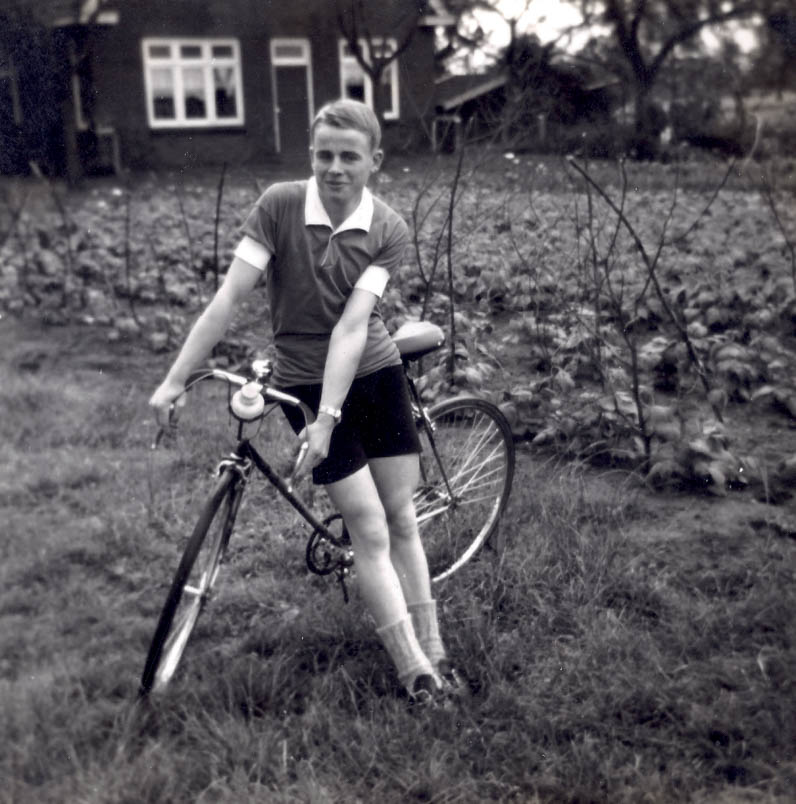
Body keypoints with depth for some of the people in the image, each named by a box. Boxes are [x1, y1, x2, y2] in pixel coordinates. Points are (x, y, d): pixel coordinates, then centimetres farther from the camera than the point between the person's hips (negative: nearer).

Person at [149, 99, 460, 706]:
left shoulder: (388, 230, -9)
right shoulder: (280, 206, -12)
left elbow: (352, 325, -20)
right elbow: (229, 298, -14)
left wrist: (329, 416, -28)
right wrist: (175, 380, -17)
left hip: (374, 373, 2)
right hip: (305, 382, -2)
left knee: (404, 520, 7)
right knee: (370, 531, -5)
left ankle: (433, 652, 21)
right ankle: (415, 671, 5)